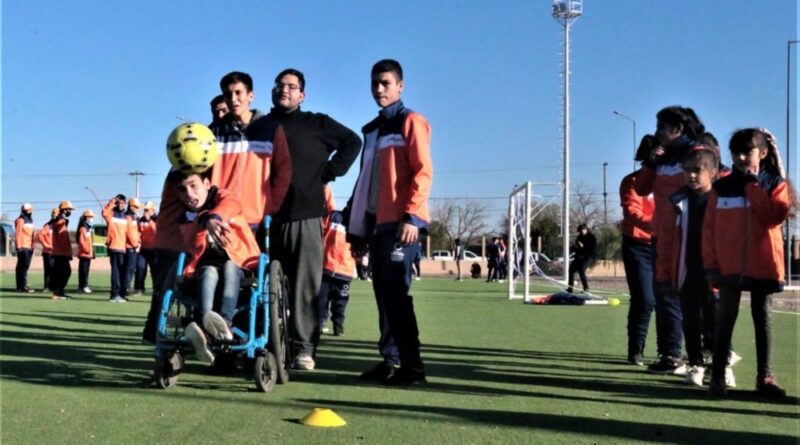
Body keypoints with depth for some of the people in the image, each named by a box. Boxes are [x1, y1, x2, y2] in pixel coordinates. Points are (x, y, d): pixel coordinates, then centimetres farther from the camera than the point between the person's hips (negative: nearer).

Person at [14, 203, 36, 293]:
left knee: (25, 266, 10)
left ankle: (20, 286, 16)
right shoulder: (20, 220, -7)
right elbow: (17, 234, -12)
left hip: (29, 247, 8)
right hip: (23, 247, -8)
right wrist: (18, 246, -16)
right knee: (23, 266, -9)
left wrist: (32, 246, 17)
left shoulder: (30, 221, 19)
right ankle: (23, 286, -9)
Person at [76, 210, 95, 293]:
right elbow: (81, 241, -18)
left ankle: (84, 286, 14)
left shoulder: (88, 229, 19)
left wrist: (92, 252, 18)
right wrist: (86, 250, -18)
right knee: (83, 270, -7)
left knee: (86, 270, 10)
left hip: (88, 254, 9)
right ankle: (83, 286, -6)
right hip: (84, 254, -9)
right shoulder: (83, 229, -11)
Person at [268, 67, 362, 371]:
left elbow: (352, 142, 12)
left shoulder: (316, 124, 10)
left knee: (305, 285, -4)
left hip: (304, 215, -3)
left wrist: (328, 172, 2)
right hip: (266, 216, 3)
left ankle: (304, 348, -1)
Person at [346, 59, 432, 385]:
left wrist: (412, 216, -19)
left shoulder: (411, 122, 0)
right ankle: (391, 360, 13)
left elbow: (423, 172, -10)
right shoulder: (371, 130, 22)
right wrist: (357, 229, 19)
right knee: (383, 291, 7)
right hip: (376, 223, 7)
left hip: (401, 223, -7)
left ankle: (412, 364, -8)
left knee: (395, 290, -12)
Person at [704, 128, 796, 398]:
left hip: (763, 265, 0)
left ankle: (765, 377, 14)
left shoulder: (775, 184, 3)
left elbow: (776, 216, -15)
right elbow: (709, 229, 2)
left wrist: (752, 185, -11)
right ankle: (718, 376, 5)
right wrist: (710, 264, -4)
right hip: (729, 265, 0)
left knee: (762, 319, 8)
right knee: (725, 319, 1)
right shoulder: (721, 187, 4)